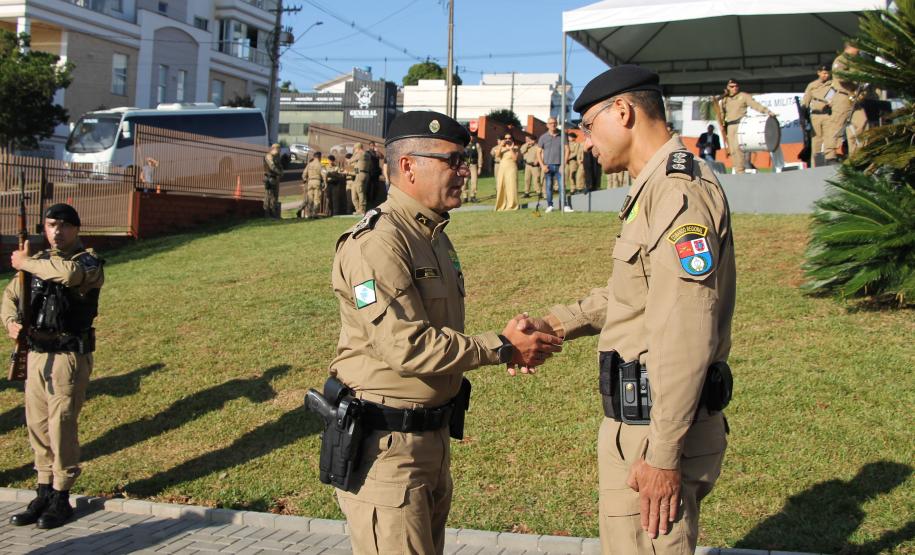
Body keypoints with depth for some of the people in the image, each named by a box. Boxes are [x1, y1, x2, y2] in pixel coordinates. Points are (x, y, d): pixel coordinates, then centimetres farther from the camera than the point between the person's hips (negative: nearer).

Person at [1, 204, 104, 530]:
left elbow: (69, 272, -30)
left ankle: (61, 499, 8)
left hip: (69, 356, -6)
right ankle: (44, 493, 21)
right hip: (36, 353, 6)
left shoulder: (88, 261, -6)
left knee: (62, 425, -4)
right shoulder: (39, 262, 13)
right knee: (37, 424, 9)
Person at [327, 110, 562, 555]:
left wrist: (506, 342, 7)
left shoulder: (434, 234, 13)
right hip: (386, 443, -10)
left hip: (433, 433, 10)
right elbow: (405, 346, -26)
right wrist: (501, 349, -18)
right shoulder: (377, 241, -19)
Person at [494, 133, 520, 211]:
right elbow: (497, 155, -3)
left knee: (511, 187, -9)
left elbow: (515, 159, -8)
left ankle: (511, 205, -8)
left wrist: (511, 149, -10)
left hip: (511, 168, -4)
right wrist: (500, 146, -11)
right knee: (501, 187, 0)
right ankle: (501, 206, 4)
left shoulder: (515, 148, 5)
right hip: (502, 168, 4)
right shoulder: (501, 148, 15)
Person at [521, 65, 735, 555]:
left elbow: (686, 335, -24)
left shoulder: (679, 188, -18)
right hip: (639, 419, 11)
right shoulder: (657, 188, 16)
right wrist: (557, 323, 9)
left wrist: (663, 455, -23)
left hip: (656, 428, -11)